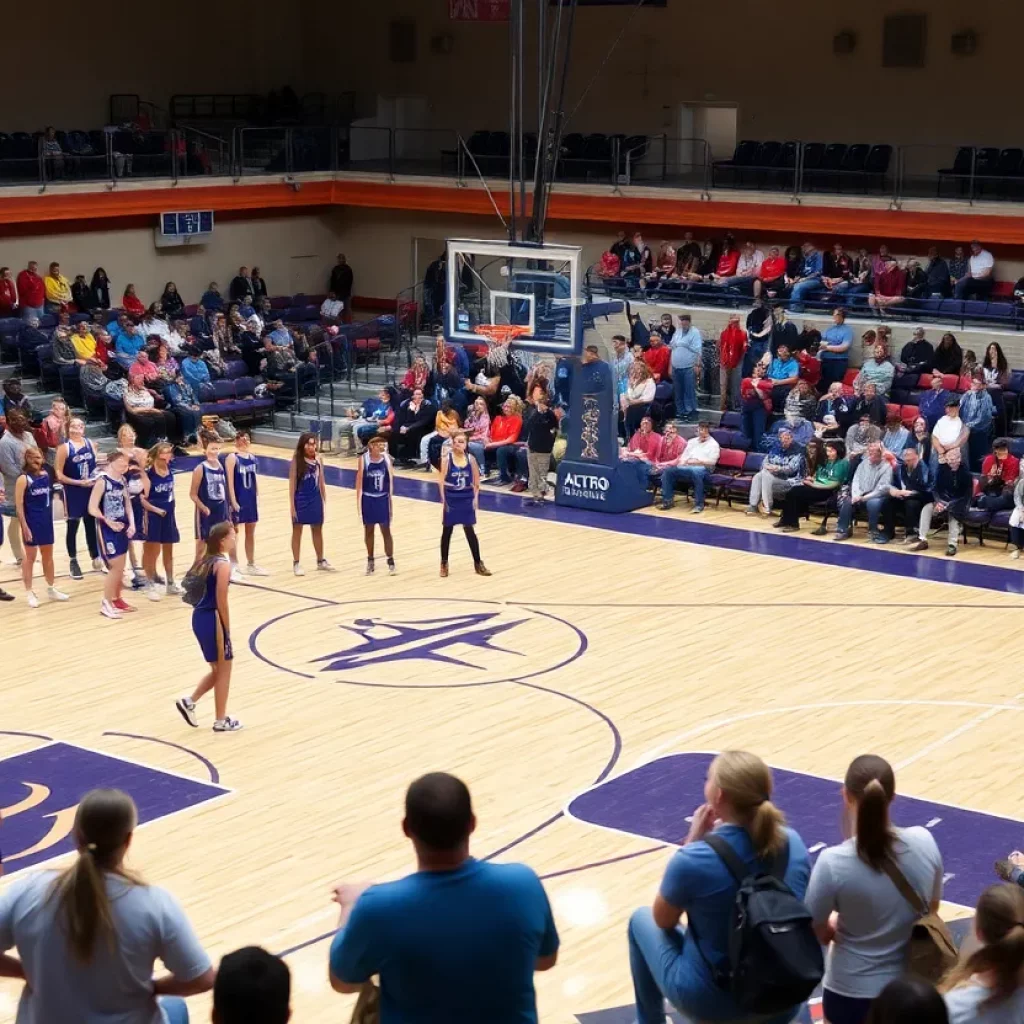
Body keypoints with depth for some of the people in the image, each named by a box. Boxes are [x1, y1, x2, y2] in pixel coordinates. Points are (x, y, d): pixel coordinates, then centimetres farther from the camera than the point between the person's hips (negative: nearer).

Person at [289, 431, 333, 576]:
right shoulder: (296, 460, -10)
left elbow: (322, 482, 10)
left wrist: (324, 501, 9)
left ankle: (321, 561, 27)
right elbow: (292, 484, -10)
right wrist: (292, 505, -13)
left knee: (318, 530, 14)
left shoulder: (318, 460, 3)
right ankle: (296, 563, 12)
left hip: (315, 499, 5)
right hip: (301, 500, -5)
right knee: (297, 531, 5)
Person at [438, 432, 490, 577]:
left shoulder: (470, 459, -2)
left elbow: (476, 481, 6)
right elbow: (441, 481, -10)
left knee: (469, 531, 7)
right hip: (451, 498, -2)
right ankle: (444, 563, 19)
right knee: (447, 530, 7)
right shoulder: (446, 458, -10)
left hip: (467, 498, 2)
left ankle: (478, 563, 14)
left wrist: (475, 497, -1)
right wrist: (443, 499, -14)